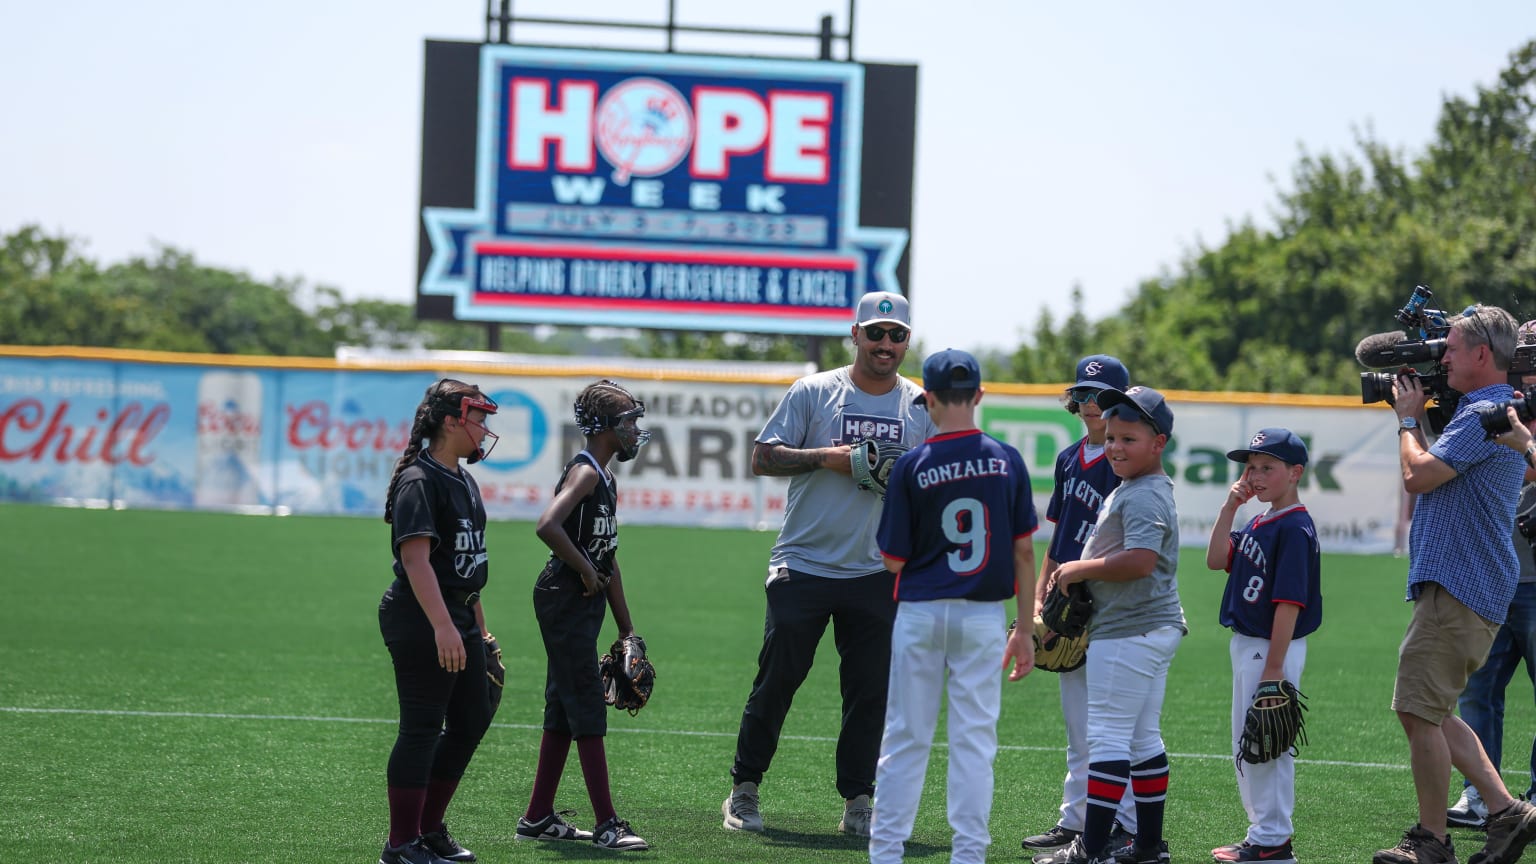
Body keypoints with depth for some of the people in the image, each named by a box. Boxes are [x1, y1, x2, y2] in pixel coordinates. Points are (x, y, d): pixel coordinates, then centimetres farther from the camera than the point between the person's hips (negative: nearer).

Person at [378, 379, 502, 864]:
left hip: (458, 618, 10)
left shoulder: (464, 482, 16)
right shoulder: (419, 482, -15)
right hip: (420, 621, -10)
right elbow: (415, 557, -24)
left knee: (473, 721, 14)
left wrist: (479, 627, 24)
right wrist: (442, 627, -33)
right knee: (422, 728, -7)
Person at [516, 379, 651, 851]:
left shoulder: (605, 479, 17)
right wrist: (586, 569, -19)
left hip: (583, 604, 10)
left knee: (564, 712, 13)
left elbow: (609, 560, 22)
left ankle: (538, 817, 19)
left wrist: (626, 629, 22)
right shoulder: (585, 472, -14)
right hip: (563, 599, -10)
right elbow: (547, 525, -32)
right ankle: (606, 825, -9)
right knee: (588, 710, -9)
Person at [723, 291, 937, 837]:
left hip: (878, 574, 2)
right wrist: (825, 457, -14)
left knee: (870, 690, 1)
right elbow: (763, 459, -1)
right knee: (776, 679, 0)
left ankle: (858, 804, 9)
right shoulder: (814, 392, 1)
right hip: (803, 566, -2)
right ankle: (744, 790, 11)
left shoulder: (924, 407, 8)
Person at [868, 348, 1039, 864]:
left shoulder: (911, 466, -7)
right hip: (984, 615, 1)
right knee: (975, 739, 4)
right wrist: (1025, 629, 7)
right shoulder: (1007, 460, -1)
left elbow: (893, 560, -4)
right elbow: (1023, 551, 1)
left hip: (920, 613, -1)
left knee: (906, 738, 6)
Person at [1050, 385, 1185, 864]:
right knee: (1143, 736, 15)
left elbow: (1140, 560, -31)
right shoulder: (1133, 489, 16)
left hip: (1129, 634, -11)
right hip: (1155, 628, 11)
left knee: (1107, 735, -10)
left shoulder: (1144, 497, -17)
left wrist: (1079, 569, -19)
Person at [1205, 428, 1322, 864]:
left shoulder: (1294, 529, -17)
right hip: (1246, 645, 10)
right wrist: (1228, 508, 1)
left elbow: (1289, 603, -21)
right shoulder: (1259, 522, 11)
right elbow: (1217, 560, 11)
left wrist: (1273, 669, -23)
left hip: (1273, 648, -10)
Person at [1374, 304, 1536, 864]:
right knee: (1429, 711, 14)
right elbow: (1431, 475, 27)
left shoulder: (1486, 413, -15)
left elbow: (1417, 476, -19)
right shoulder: (1489, 409, 19)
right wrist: (1411, 416, 18)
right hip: (1454, 583, 11)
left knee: (1420, 710, -7)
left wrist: (1409, 420, -3)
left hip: (1459, 589, -11)